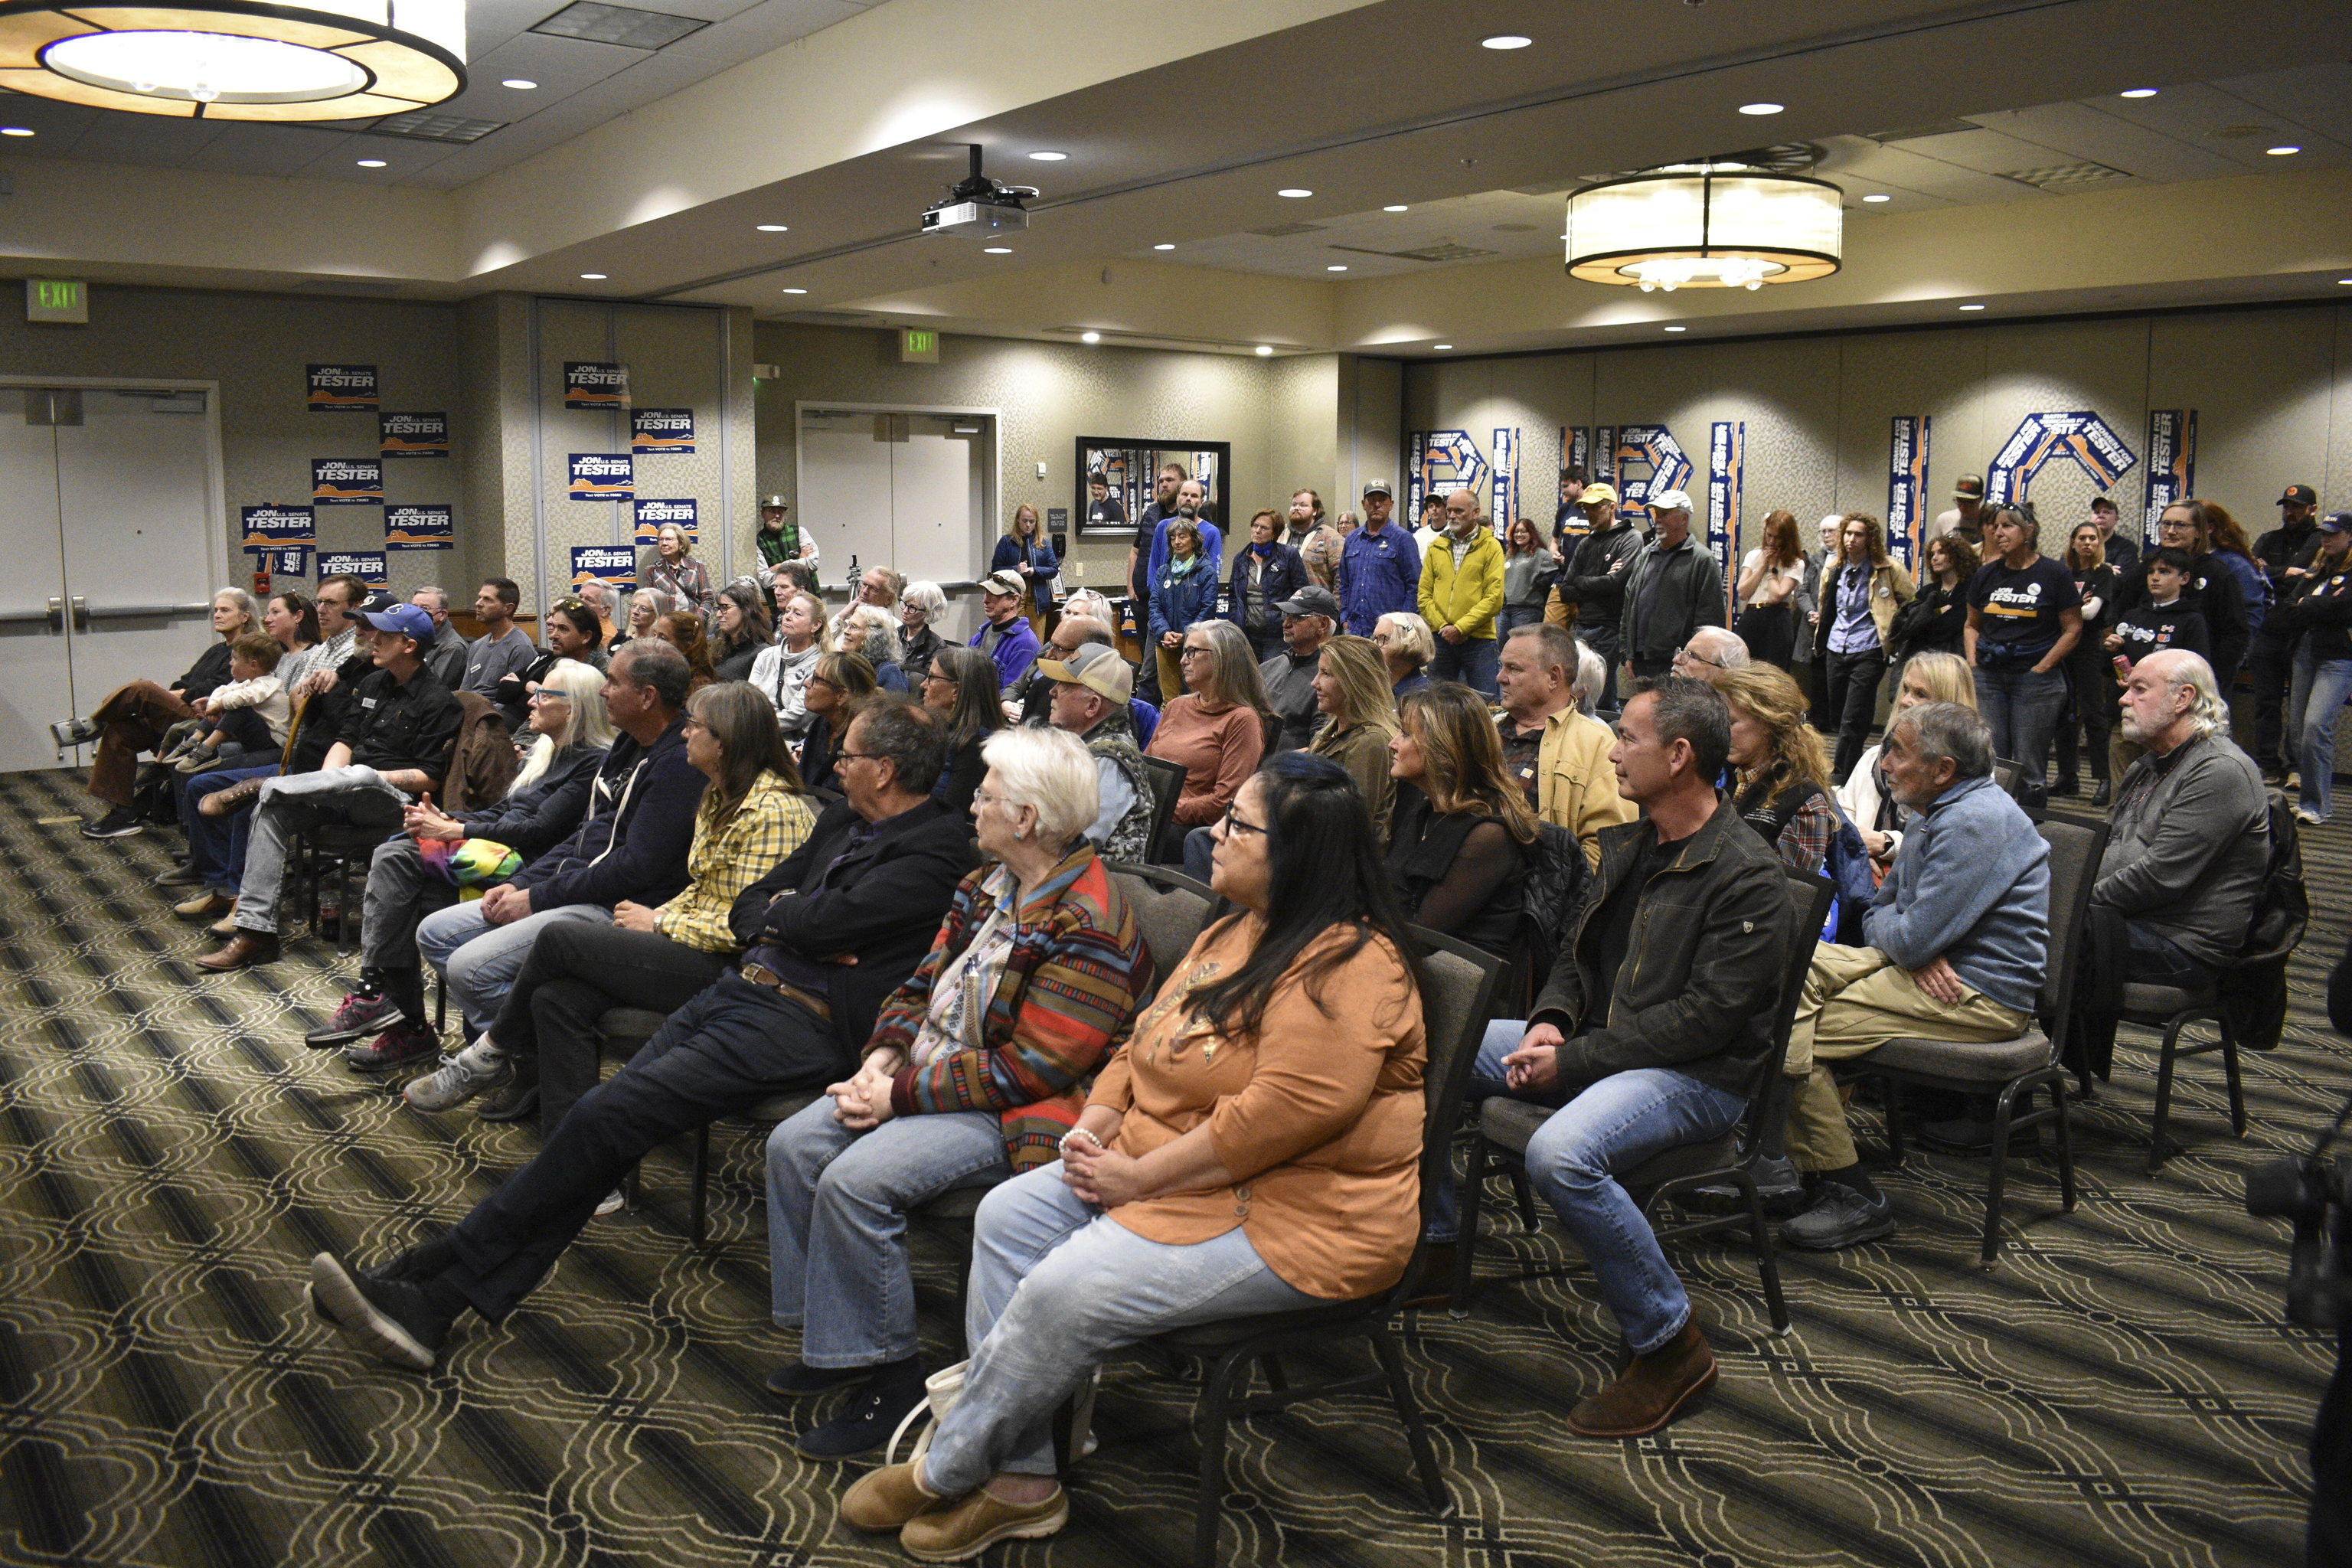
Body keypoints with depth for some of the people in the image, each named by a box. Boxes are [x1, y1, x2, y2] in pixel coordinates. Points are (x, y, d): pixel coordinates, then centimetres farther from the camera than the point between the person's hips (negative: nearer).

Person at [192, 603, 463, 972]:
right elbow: (345, 740, 18)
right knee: (271, 812, -15)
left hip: (393, 799, -8)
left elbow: (429, 778, -11)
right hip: (346, 794, 8)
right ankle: (254, 932, -17)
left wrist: (370, 778, -16)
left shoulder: (438, 702, -6)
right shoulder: (373, 684, 20)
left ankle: (262, 787, -21)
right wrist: (326, 780, -3)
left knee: (360, 774, -41)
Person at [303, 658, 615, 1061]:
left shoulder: (593, 763, -10)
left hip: (522, 867, -9)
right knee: (392, 855, -13)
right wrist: (445, 819, 4)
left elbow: (540, 830, -17)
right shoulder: (544, 750, 22)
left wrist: (454, 830, -14)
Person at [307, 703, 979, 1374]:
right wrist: (794, 925, -2)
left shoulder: (939, 850, -8)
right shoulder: (842, 820, 21)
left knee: (605, 1116, -17)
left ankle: (425, 1279, -5)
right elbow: (747, 909, 19)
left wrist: (779, 913, 3)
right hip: (735, 990, 8)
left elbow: (824, 920, -18)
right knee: (604, 1131, -7)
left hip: (797, 1023, -8)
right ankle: (431, 1305, -8)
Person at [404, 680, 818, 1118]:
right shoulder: (719, 797, 16)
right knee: (557, 998, -10)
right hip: (695, 947, 9)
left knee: (558, 938, -11)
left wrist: (659, 923, -11)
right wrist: (658, 916, 1)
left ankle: (494, 1050, 14)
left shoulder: (772, 811, -17)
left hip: (728, 967, -9)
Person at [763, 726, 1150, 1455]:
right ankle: (829, 1336, 11)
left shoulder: (1087, 929, -22)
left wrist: (902, 1095, -20)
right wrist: (884, 1058, -5)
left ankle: (888, 1376, -8)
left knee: (855, 1180, -25)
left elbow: (1027, 1068, -24)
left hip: (1017, 1116, -10)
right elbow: (925, 984, 15)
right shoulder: (991, 886, 9)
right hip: (931, 1073, 10)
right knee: (793, 1143, -2)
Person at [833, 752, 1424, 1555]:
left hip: (1290, 1220, -10)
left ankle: (947, 1473, 5)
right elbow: (1147, 1041, 16)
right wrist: (1093, 1127, -2)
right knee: (1008, 1215, -3)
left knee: (1065, 1292, -21)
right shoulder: (1237, 932, 11)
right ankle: (1019, 1480, 1)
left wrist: (1138, 1176, -22)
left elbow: (1279, 1117, -30)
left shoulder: (1347, 970, -21)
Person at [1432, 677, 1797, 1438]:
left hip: (1699, 1076, -9)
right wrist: (1551, 1022, -5)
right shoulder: (1631, 846, 10)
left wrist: (1572, 1062, -22)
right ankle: (1432, 1237, 17)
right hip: (1603, 1046, 9)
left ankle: (1670, 1344, -15)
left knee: (1560, 1153, -36)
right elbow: (1579, 950, 17)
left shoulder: (1747, 877, -17)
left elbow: (1706, 1017, -21)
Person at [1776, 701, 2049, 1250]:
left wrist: (1887, 925, 1)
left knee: (1792, 1039, -17)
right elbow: (1879, 913, 16)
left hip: (1978, 998, -11)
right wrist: (1914, 950, -7)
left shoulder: (1975, 823, -20)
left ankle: (1851, 1196, -5)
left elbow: (1912, 937, -24)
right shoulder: (1932, 815, 15)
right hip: (1933, 969, 11)